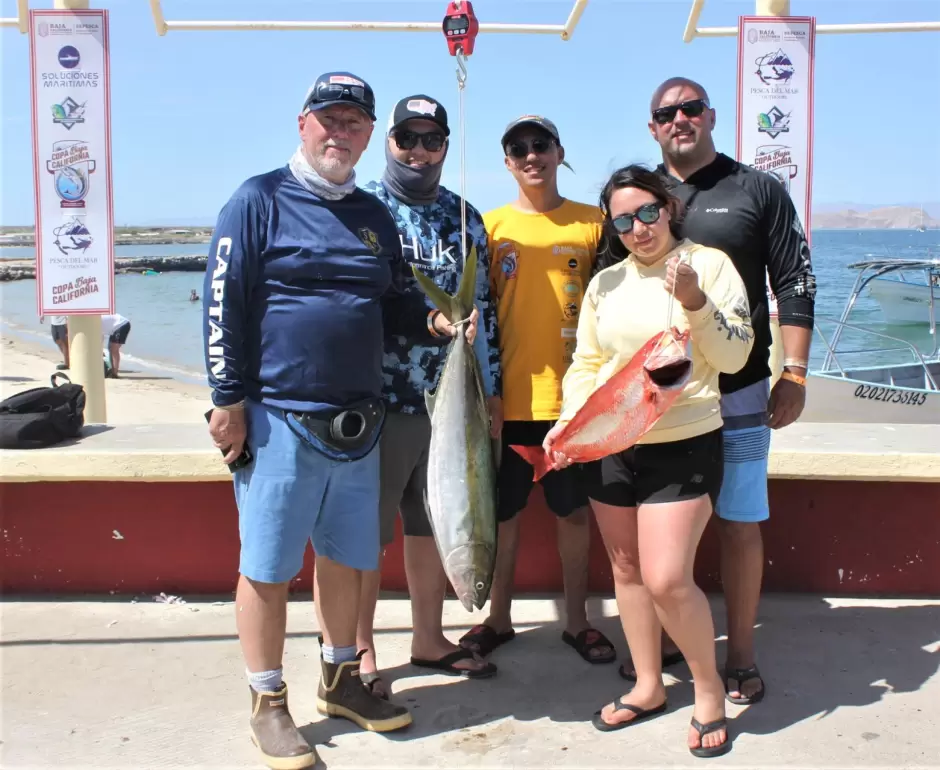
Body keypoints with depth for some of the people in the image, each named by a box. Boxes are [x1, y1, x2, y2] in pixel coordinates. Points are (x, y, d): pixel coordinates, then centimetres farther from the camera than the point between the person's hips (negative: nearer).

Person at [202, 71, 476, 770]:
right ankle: (269, 704, 19)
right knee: (267, 567, 3)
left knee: (347, 557, 15)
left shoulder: (375, 216, 15)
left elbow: (390, 309, 21)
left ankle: (340, 679, 33)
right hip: (278, 419, -6)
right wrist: (230, 399, -12)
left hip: (357, 422, 6)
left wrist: (434, 322, 0)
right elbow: (223, 301, -8)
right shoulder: (260, 201, -3)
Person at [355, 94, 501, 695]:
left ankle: (430, 639, 31)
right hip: (377, 403, -4)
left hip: (450, 403, 5)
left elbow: (483, 309, 15)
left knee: (434, 526, 15)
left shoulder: (465, 219, 11)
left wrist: (491, 390, 12)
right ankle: (361, 652, 20)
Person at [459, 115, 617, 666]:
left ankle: (577, 620, 25)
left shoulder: (593, 223, 4)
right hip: (508, 398, 1)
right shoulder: (491, 226, 6)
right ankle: (500, 619, 26)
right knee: (504, 513, 10)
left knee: (574, 512, 10)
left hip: (573, 397, 0)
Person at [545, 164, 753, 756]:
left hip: (684, 445, -5)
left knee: (667, 579, -12)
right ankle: (649, 686, 29)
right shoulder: (604, 283, 9)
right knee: (627, 571, 12)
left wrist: (694, 301, -21)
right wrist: (568, 421, -3)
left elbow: (734, 356, -7)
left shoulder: (709, 264, -3)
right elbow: (585, 365, 11)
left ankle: (709, 688, 12)